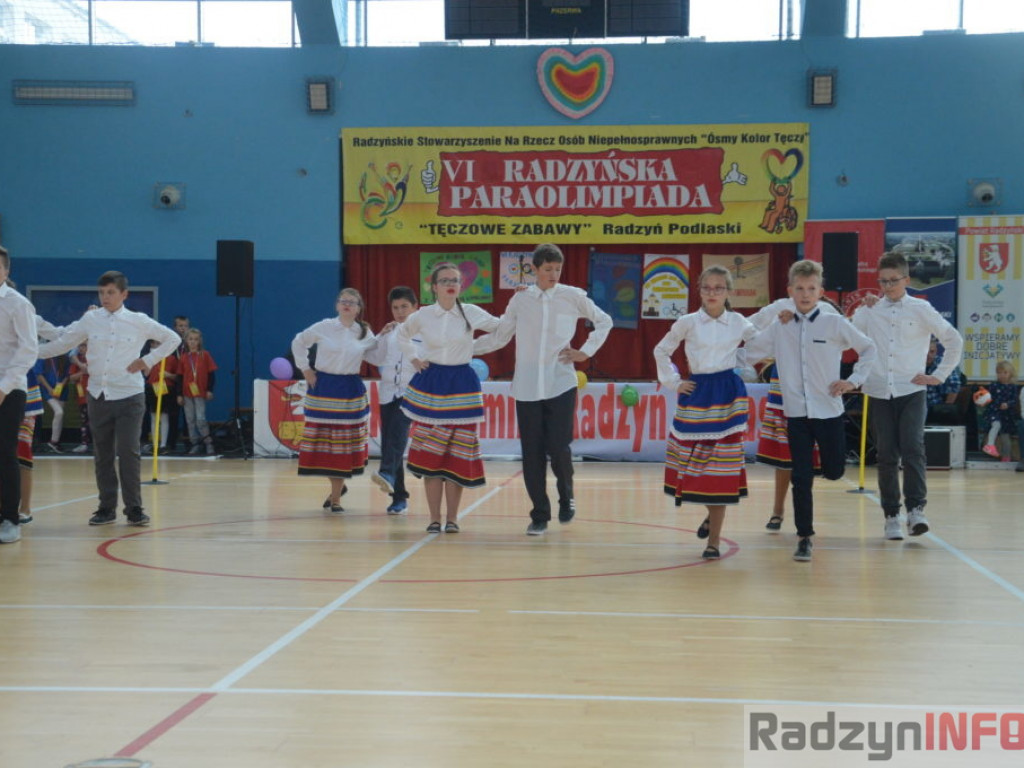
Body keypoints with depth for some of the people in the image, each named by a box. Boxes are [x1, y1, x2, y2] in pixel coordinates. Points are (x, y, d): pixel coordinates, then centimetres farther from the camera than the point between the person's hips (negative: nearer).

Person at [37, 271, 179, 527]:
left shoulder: (138, 321, -2)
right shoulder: (90, 319, 3)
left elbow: (172, 338, 6)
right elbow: (62, 343, 9)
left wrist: (148, 361, -2)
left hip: (129, 396, -3)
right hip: (98, 395, 3)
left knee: (128, 453, -8)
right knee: (102, 455, 8)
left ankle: (134, 509, 1)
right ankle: (107, 508, 17)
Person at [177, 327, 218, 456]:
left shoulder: (205, 355, -1)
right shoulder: (183, 358, 6)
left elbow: (211, 373, 0)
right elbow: (180, 377, 8)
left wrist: (209, 390, -6)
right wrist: (179, 394, 5)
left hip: (200, 392, -3)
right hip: (187, 393, 3)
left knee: (200, 419, -10)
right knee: (190, 420, 6)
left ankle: (209, 443, 3)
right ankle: (195, 444, 14)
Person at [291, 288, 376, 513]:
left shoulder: (365, 334, 5)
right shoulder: (323, 327, -1)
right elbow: (298, 343, 9)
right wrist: (305, 369, 4)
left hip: (351, 391, 1)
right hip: (323, 389, -1)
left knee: (345, 444, 1)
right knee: (322, 442, 0)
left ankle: (336, 497, 13)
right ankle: (337, 486, 24)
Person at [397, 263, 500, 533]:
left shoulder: (471, 313, -1)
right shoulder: (422, 315, 2)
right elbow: (402, 334, 21)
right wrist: (413, 357, 9)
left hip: (461, 386, 0)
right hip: (430, 384, 1)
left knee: (457, 455, 0)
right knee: (430, 456, 0)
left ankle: (452, 518, 10)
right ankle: (434, 518, 9)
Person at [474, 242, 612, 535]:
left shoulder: (573, 296, 1)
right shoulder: (520, 300, 5)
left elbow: (604, 321, 13)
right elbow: (499, 337, 12)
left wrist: (586, 351, 4)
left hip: (561, 384, -2)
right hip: (527, 387, 2)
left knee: (558, 448, -9)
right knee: (532, 454, 2)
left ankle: (566, 497, 21)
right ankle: (539, 515, 15)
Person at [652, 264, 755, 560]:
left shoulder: (738, 322, 3)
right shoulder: (688, 323, 1)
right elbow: (661, 351, 11)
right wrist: (673, 382, 5)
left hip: (728, 395, 0)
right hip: (697, 394, 1)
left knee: (722, 465, -2)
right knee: (696, 460, 5)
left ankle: (714, 540, 5)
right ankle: (712, 515, 35)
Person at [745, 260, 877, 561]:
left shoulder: (834, 323, -4)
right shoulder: (779, 327, 4)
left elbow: (868, 349, 6)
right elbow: (750, 351, 10)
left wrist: (853, 380, -1)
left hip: (829, 410, -1)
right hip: (796, 412, 1)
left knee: (834, 471, 9)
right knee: (801, 478, 0)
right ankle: (804, 538, 9)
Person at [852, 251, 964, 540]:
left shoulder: (921, 309, 4)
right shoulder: (868, 310, 7)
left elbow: (954, 340, 7)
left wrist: (940, 375, 4)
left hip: (912, 393, -1)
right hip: (879, 394, 2)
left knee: (912, 448, -17)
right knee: (886, 456, 3)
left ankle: (916, 509, -14)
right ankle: (891, 516, 10)